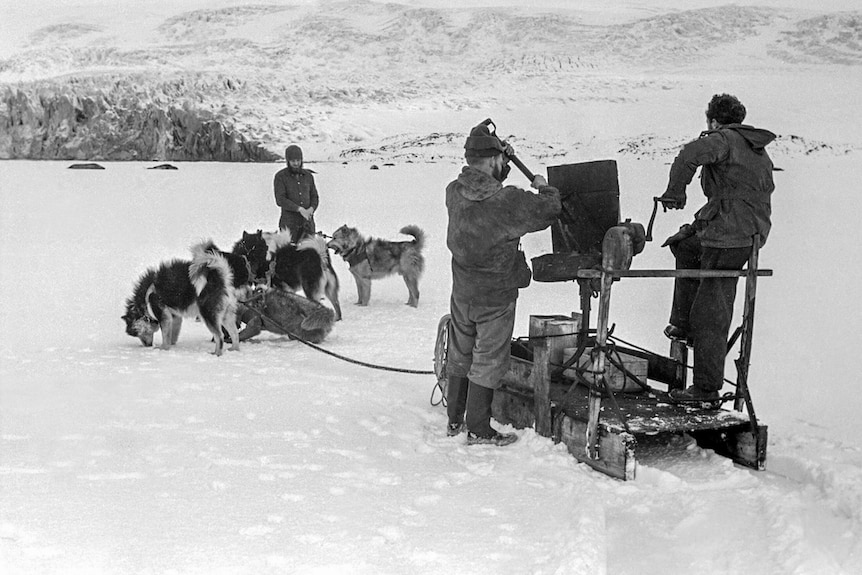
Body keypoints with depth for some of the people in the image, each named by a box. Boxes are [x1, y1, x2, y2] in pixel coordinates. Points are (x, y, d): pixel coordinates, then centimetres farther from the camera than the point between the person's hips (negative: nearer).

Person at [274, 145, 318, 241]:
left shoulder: (308, 176, 13)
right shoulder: (280, 177, -1)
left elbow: (314, 197, 15)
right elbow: (280, 200, -10)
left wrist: (311, 208, -8)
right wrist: (300, 209, -18)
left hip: (308, 222, 4)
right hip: (289, 223, -3)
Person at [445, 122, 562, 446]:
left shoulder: (454, 192, -6)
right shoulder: (506, 200, -24)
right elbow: (548, 211, -15)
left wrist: (502, 160, 20)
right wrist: (544, 189, 5)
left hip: (462, 292, 6)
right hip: (495, 297, -6)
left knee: (460, 355, 19)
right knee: (487, 361, 7)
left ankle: (454, 421, 31)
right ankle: (478, 430, 15)